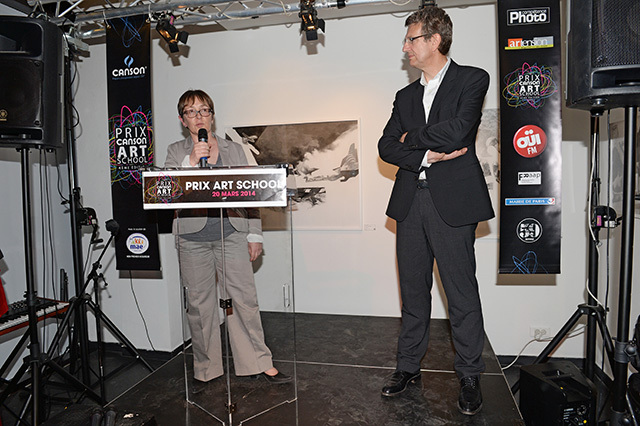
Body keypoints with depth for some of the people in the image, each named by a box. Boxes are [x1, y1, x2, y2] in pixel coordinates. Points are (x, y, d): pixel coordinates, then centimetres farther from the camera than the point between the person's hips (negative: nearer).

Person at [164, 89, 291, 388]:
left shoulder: (234, 150, 13)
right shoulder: (176, 152, 12)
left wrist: (254, 234, 4)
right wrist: (192, 160, -16)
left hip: (231, 232, 0)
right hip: (193, 237, 0)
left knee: (245, 298, -1)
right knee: (199, 304, 5)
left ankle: (259, 362, 12)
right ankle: (205, 369, 20)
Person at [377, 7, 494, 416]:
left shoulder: (472, 79, 3)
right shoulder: (406, 95, 18)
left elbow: (457, 130, -14)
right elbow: (387, 147, 7)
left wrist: (411, 137, 0)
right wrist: (427, 154, -9)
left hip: (452, 201, -5)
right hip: (410, 201, 5)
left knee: (462, 293, 2)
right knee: (413, 291, 12)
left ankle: (470, 377, 19)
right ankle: (409, 366, 26)